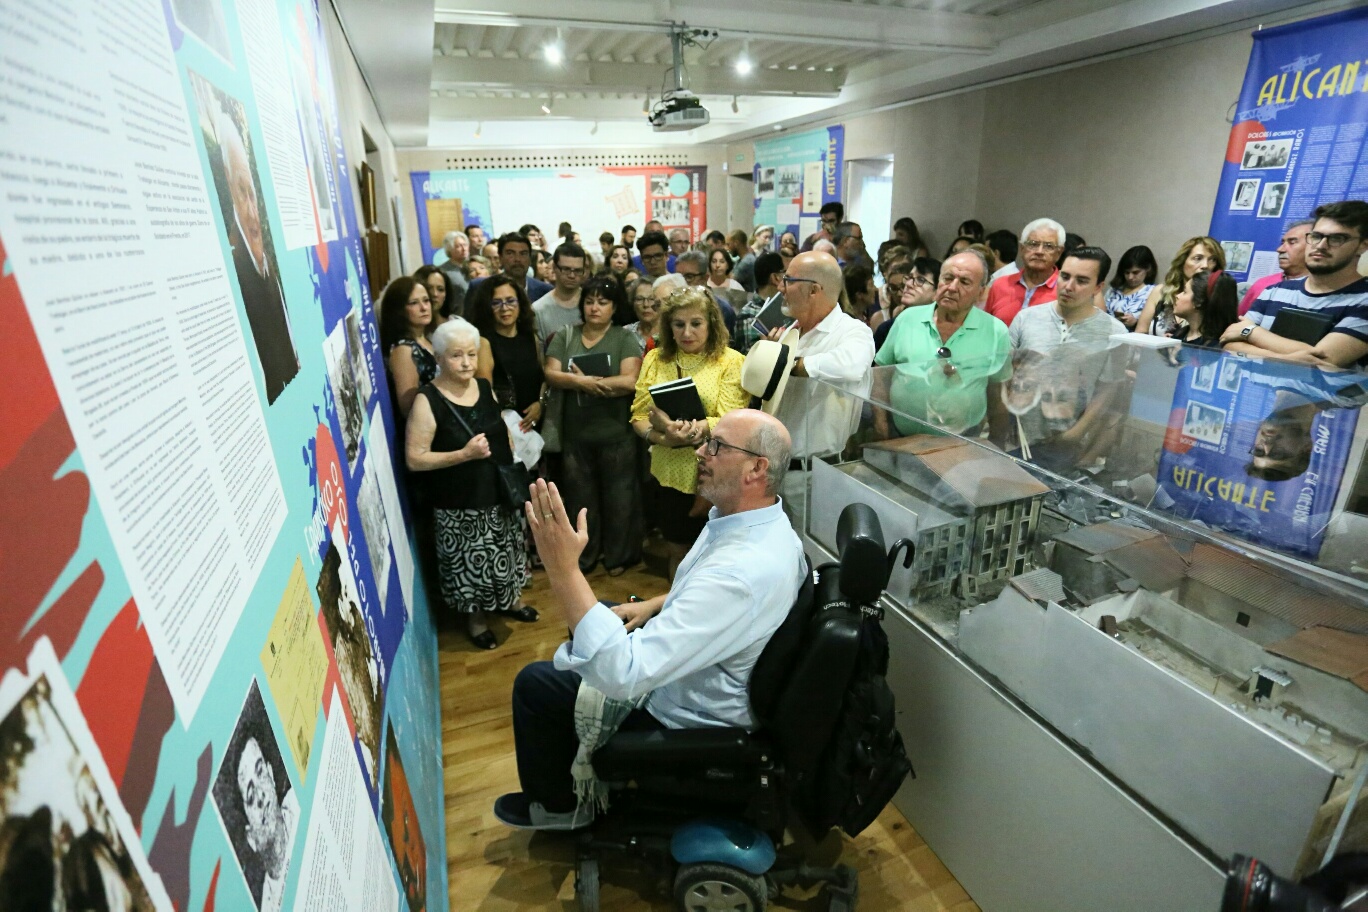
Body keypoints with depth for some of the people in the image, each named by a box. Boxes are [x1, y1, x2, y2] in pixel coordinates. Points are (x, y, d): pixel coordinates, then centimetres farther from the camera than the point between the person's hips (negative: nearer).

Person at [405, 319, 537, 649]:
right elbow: (414, 459, -18)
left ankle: (509, 599, 46)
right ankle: (475, 617, 33)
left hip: (498, 493, 6)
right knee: (470, 561, 9)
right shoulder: (427, 400, -17)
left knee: (504, 552, 22)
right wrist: (464, 454, -27)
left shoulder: (484, 387, 1)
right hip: (458, 504, -5)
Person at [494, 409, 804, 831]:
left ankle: (559, 806, 29)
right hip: (697, 677, 9)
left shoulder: (744, 571, -39)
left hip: (688, 721, -9)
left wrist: (563, 569, -40)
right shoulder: (762, 524, -8)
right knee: (590, 621, 23)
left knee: (534, 683, 2)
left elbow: (623, 676, -40)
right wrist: (655, 605, 3)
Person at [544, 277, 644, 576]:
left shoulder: (625, 338, -2)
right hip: (575, 433, 3)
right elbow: (551, 374, -2)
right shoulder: (565, 336, 8)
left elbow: (629, 381, -15)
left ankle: (618, 556, 27)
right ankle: (582, 557, 31)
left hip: (616, 433, -3)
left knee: (618, 497, 8)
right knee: (580, 497, 14)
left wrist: (580, 382, -14)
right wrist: (583, 382, -20)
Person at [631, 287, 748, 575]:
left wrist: (685, 426, -31)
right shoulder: (655, 358, 5)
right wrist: (663, 437, -21)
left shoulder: (731, 361, -6)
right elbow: (638, 416, 1)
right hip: (668, 474, 3)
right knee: (677, 550, 19)